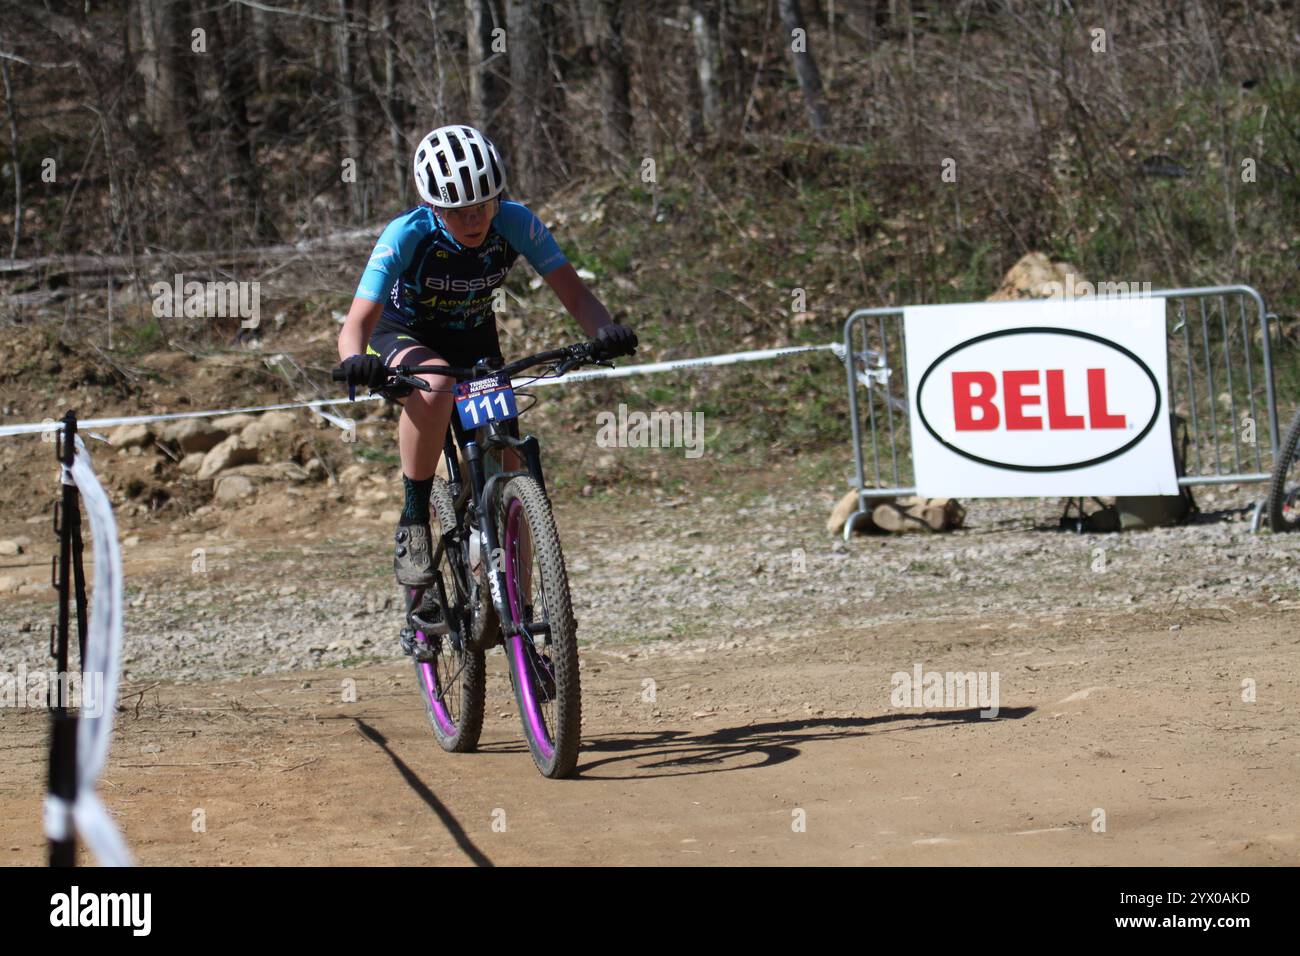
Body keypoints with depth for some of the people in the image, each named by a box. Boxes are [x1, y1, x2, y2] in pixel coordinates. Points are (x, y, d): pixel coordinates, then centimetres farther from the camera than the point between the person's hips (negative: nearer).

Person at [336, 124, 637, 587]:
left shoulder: (515, 223, -24)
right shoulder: (407, 235, -31)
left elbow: (574, 293, -24)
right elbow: (357, 323, -37)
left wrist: (605, 331, -46)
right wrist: (356, 361, -60)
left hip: (474, 341, 3)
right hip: (403, 338, -3)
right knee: (435, 387, -40)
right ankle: (413, 523, -24)